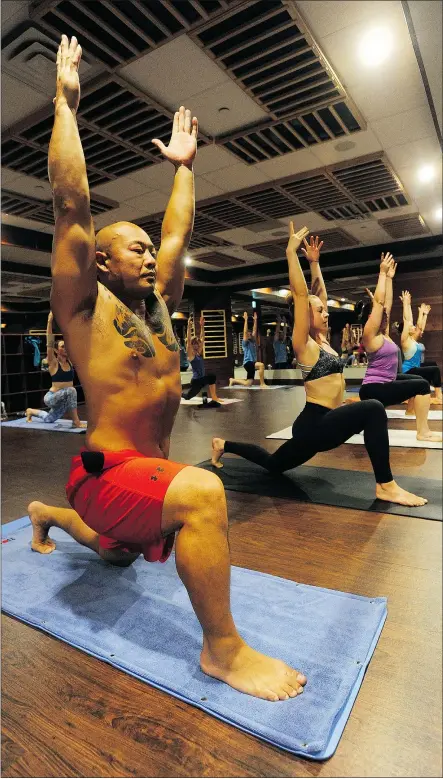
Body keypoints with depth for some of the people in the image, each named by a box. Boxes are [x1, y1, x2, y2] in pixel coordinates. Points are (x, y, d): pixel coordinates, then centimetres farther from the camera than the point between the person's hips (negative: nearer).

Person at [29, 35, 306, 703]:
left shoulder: (157, 303, 8)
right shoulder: (87, 306, -9)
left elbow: (178, 232, 15)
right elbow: (71, 207, -15)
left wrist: (184, 165, 24)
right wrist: (67, 104, -7)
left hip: (146, 471, 8)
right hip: (106, 473, -8)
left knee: (118, 553, 31)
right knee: (202, 491, -35)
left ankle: (45, 514, 57)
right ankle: (222, 648, -14)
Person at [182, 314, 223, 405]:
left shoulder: (199, 353, 9)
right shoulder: (190, 354, -9)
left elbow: (202, 338, 12)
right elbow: (188, 340, -21)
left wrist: (202, 326, 9)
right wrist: (189, 326, -24)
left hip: (201, 379, 7)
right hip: (196, 380, -7)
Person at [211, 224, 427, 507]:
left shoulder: (322, 340, 11)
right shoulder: (304, 344, -11)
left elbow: (319, 294, 17)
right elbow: (300, 293, -18)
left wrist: (315, 262, 19)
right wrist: (292, 251, -14)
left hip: (321, 424, 9)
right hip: (314, 425, -9)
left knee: (274, 464, 23)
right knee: (373, 409, -27)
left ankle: (224, 445, 36)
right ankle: (386, 486, -19)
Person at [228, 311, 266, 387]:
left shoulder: (253, 341, 17)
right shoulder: (245, 342, -3)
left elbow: (254, 330, 17)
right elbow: (245, 331, -12)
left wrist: (255, 320, 14)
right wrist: (246, 319, -13)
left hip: (252, 363, 8)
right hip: (248, 363, -8)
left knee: (248, 383, 7)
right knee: (261, 365, -33)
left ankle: (233, 380, 28)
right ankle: (262, 384, -28)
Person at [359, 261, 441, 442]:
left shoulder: (383, 334, 11)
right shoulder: (370, 335, -13)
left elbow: (387, 303, 15)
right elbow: (378, 302, -18)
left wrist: (389, 277, 15)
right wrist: (383, 273, -11)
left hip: (385, 383, 10)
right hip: (373, 390, -10)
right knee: (422, 385, -18)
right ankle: (423, 432, -12)